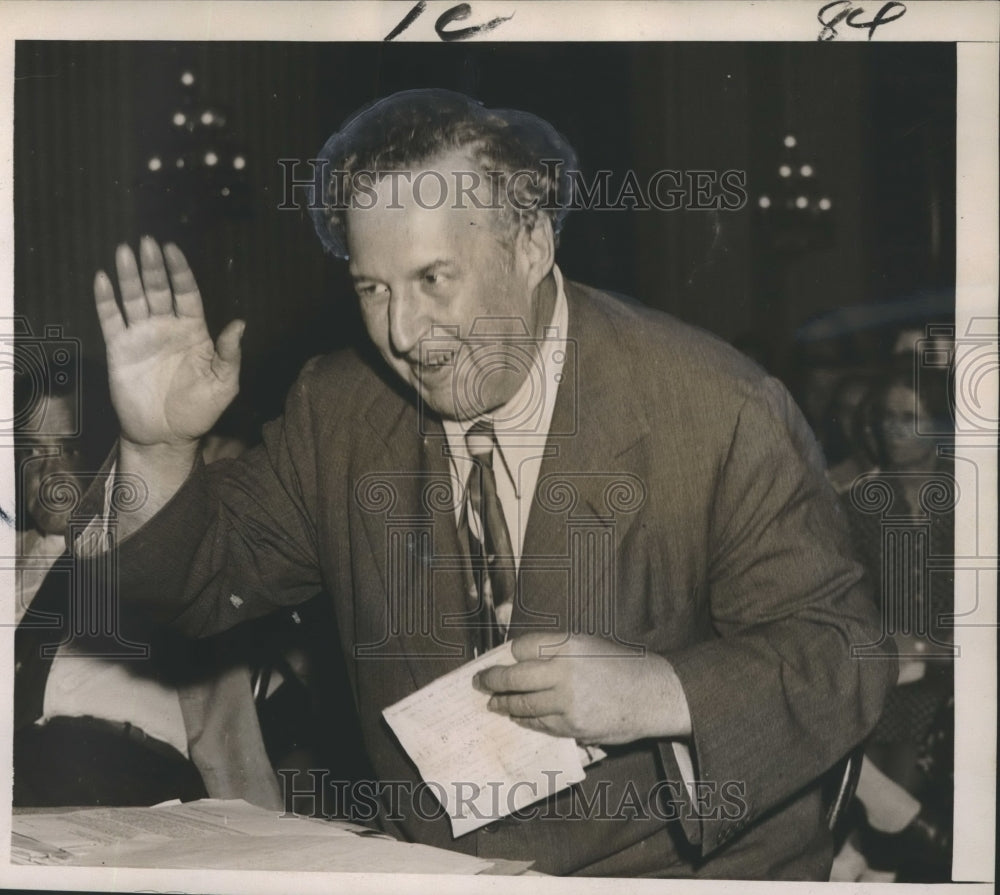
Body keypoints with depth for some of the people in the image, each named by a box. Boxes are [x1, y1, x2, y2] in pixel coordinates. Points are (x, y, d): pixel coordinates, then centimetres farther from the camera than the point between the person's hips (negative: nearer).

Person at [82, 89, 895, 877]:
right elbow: (209, 584, 12)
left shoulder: (723, 414, -11)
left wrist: (663, 694, -25)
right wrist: (159, 447, -6)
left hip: (683, 870, -2)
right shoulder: (339, 410, 4)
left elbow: (847, 655, -8)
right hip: (426, 865, 3)